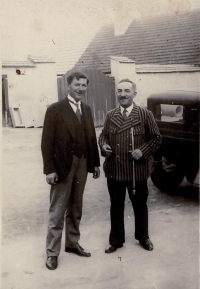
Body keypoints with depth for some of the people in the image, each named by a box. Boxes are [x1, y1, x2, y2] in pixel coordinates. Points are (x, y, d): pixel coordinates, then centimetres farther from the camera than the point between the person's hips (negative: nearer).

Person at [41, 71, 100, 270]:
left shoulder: (86, 110, 11)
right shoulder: (55, 109, -7)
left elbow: (91, 137, 11)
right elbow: (47, 142, -11)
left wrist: (95, 163, 8)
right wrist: (49, 169, -16)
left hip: (82, 165, 5)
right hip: (62, 165, -5)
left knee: (75, 209, 15)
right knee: (57, 212, 2)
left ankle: (72, 243, 30)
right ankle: (52, 252, 13)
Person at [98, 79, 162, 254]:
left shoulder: (145, 114, -4)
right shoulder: (110, 116, 5)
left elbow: (156, 138, -1)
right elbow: (103, 136, 14)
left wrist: (143, 151, -16)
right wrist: (103, 146, -8)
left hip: (137, 170, -2)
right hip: (114, 170, 2)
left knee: (140, 205, 16)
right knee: (116, 207, 13)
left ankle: (143, 237, 37)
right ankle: (116, 241, 29)